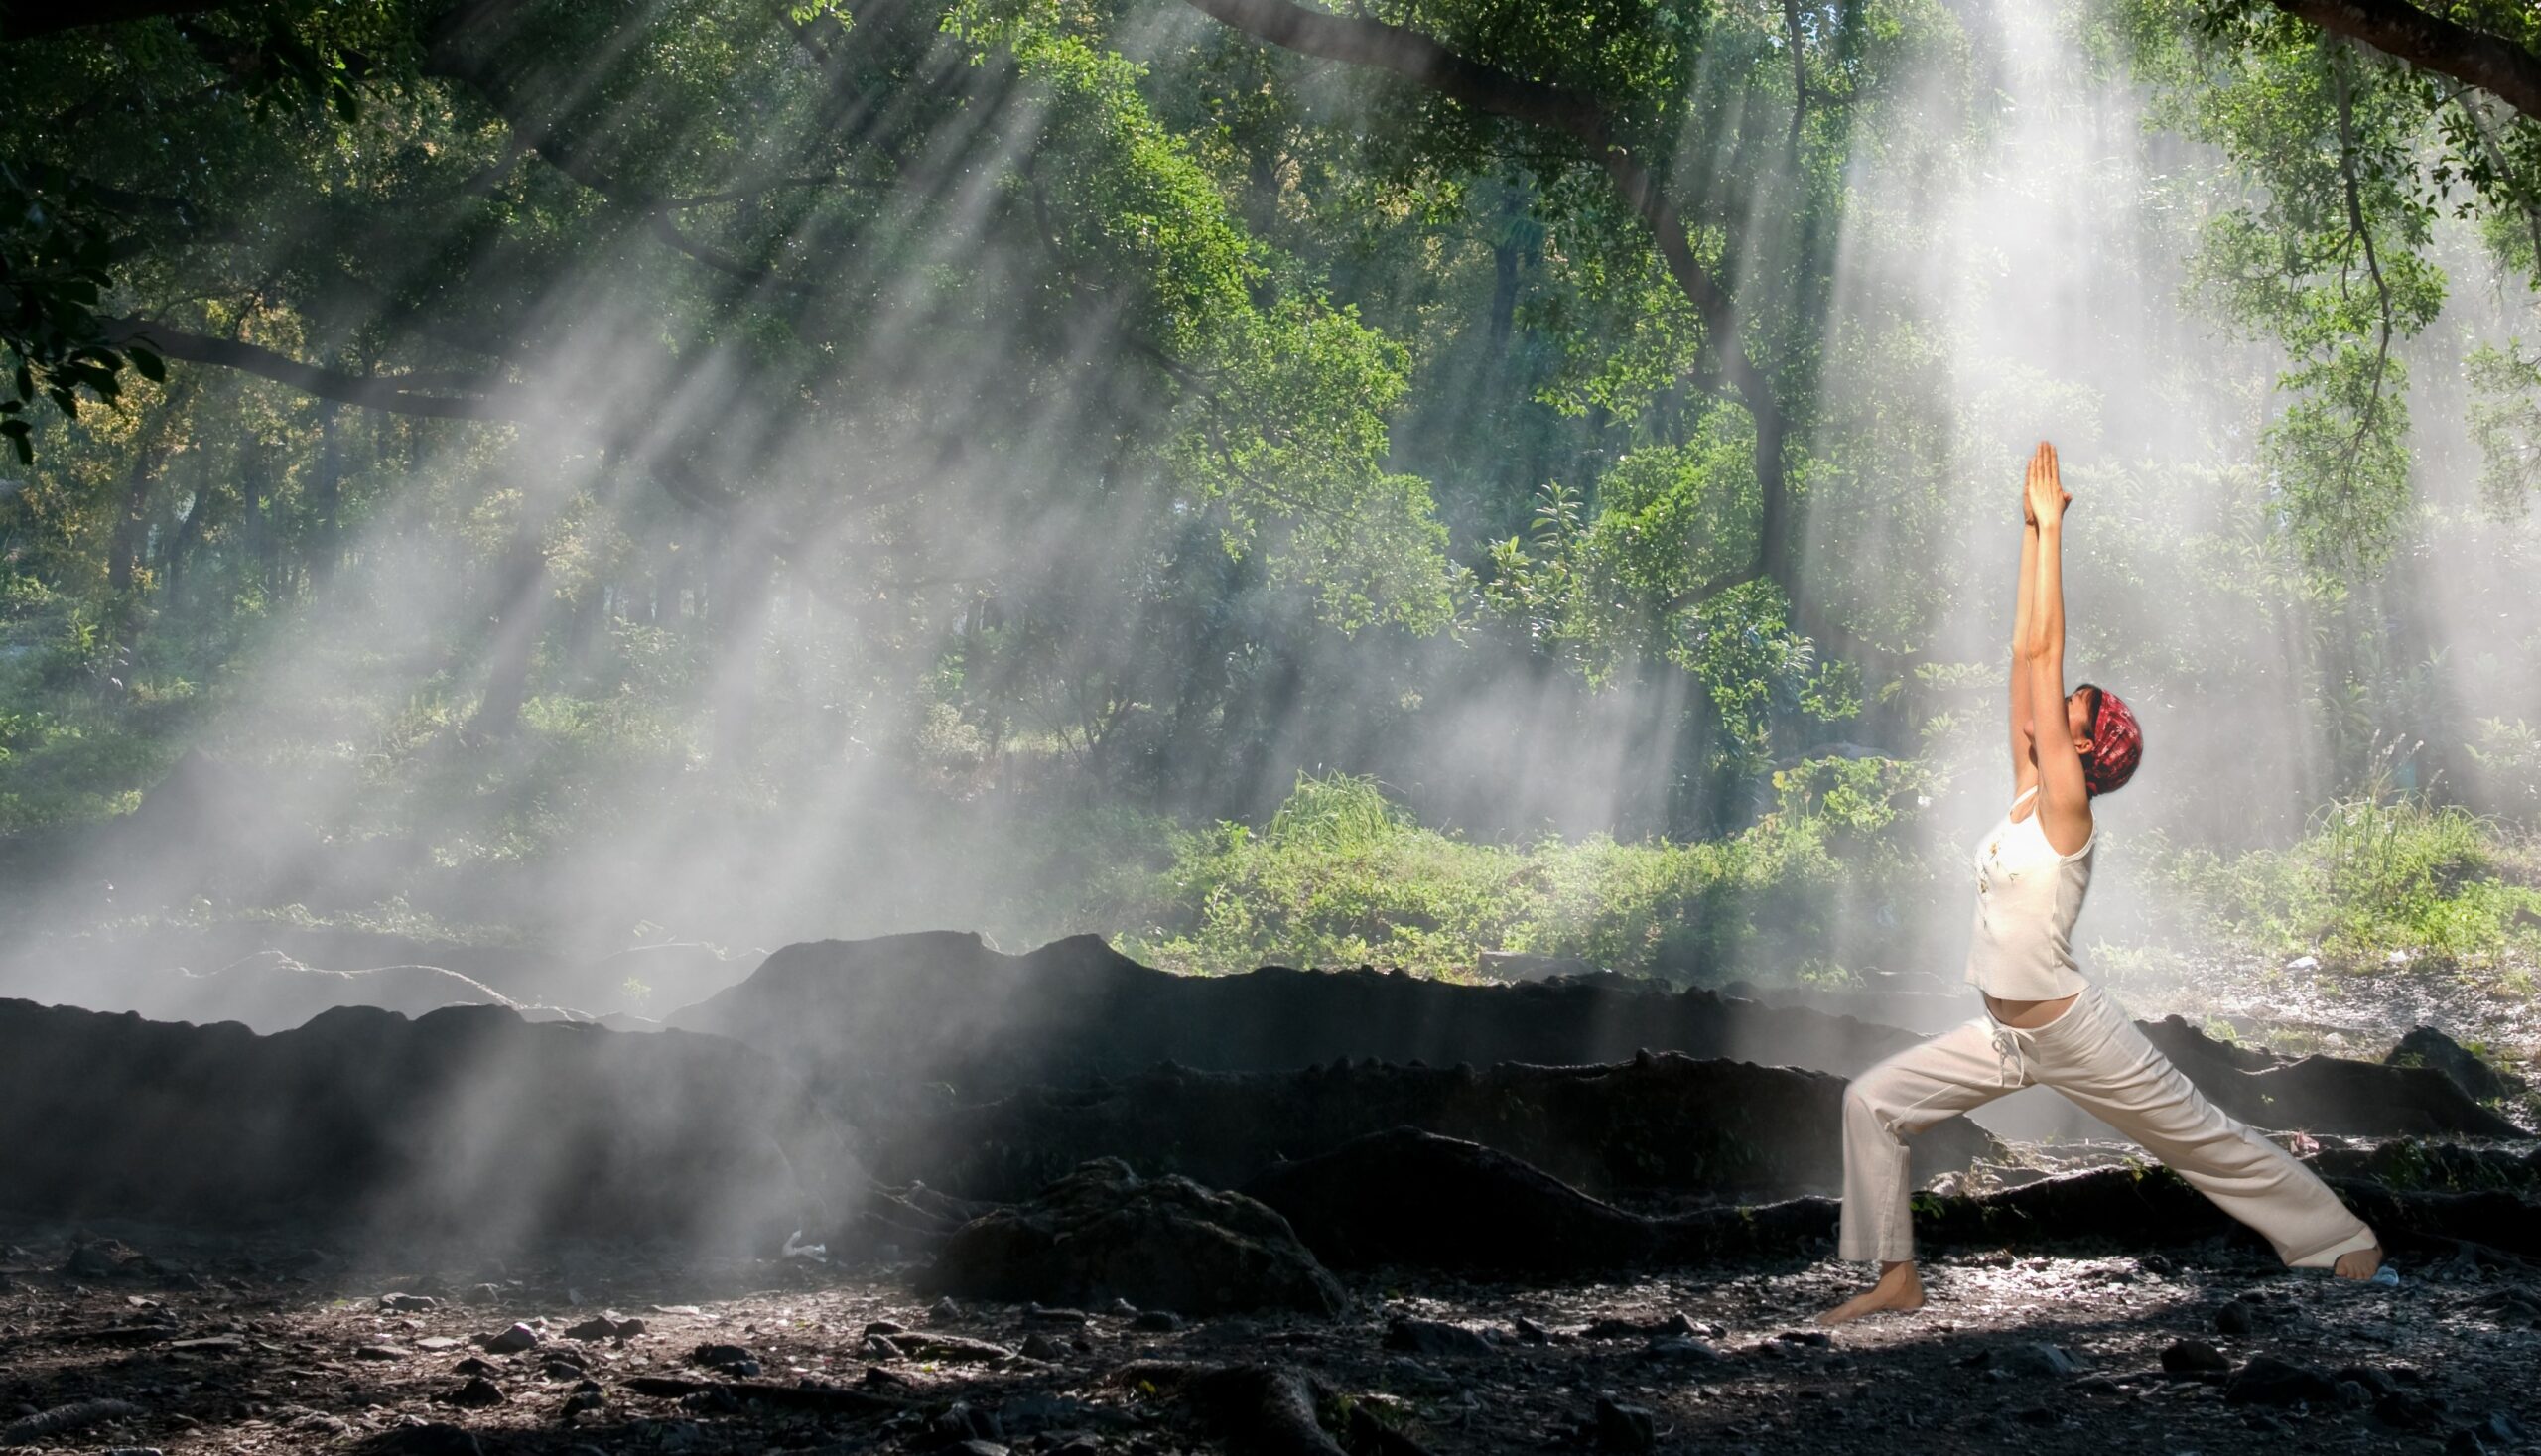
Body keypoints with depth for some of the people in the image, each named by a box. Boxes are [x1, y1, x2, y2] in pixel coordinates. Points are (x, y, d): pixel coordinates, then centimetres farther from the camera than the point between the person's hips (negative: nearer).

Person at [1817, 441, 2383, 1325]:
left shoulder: (2067, 806, -15)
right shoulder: (2027, 792, 4)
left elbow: (2043, 651, -19)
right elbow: (2027, 653, 3)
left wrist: (2051, 527, -16)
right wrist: (2030, 530, 2)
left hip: (2075, 1036, -8)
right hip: (2005, 1038, 8)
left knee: (2206, 1140, 5)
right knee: (1871, 1102, -1)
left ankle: (2345, 1243, 22)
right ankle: (1897, 1277, 5)